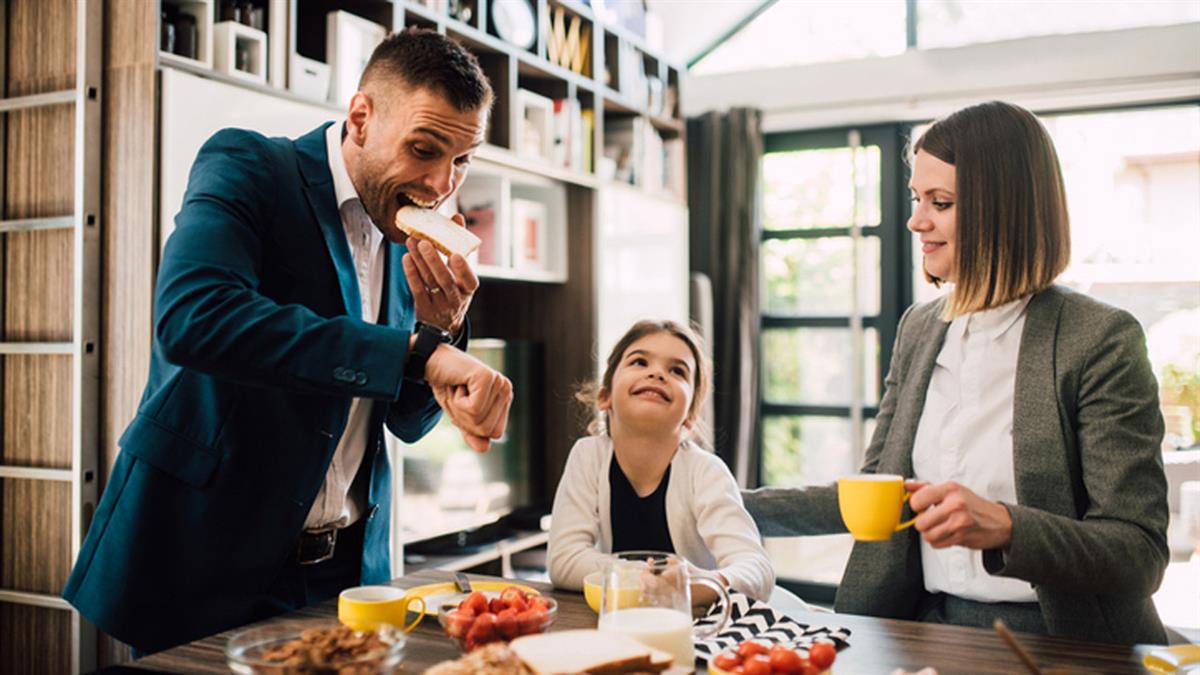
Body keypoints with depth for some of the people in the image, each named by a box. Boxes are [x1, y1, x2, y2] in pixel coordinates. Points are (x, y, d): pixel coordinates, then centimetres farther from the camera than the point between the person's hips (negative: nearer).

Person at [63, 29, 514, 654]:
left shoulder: (409, 241, 5)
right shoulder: (246, 166, -12)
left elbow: (410, 422, 9)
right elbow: (190, 316, -33)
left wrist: (444, 331, -12)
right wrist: (419, 351, -36)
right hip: (207, 557, -5)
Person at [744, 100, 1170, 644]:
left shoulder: (1100, 340, -10)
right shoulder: (918, 328, 8)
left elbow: (1142, 553, -12)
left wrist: (1005, 527, -28)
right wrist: (735, 507, 8)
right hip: (928, 629, 5)